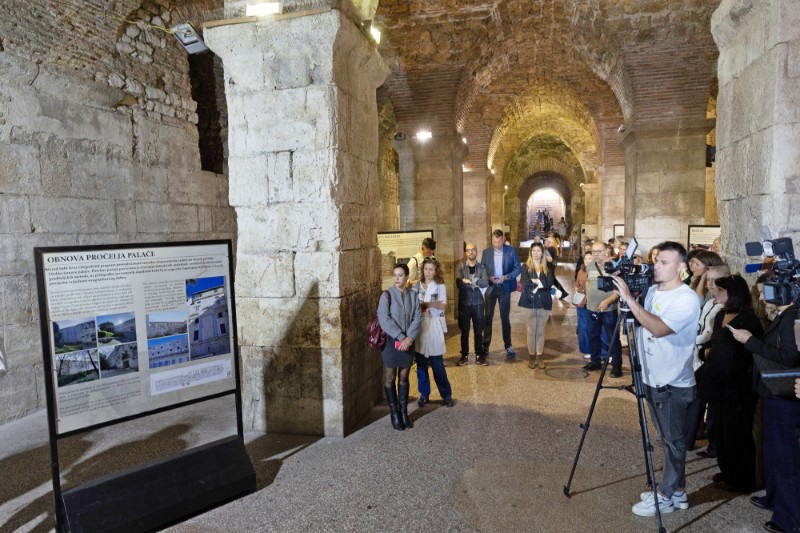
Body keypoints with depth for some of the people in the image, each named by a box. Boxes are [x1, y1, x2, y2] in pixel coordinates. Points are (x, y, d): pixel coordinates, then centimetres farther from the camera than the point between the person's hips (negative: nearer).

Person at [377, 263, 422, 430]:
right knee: (390, 378, 6)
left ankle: (404, 412, 22)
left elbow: (418, 318, -2)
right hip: (390, 341, -3)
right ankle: (394, 413, 17)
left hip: (408, 342, 3)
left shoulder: (413, 295, 3)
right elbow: (384, 319, -15)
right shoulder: (387, 295, -8)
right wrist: (401, 337, -18)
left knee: (404, 377, 12)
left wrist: (409, 337, -15)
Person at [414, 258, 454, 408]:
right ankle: (424, 394, 20)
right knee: (421, 363, 7)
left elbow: (443, 305, -11)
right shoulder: (417, 285, 8)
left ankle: (446, 395, 13)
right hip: (419, 325, 3)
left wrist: (426, 303, -19)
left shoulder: (440, 286, 1)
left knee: (437, 364, 0)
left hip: (434, 325, -2)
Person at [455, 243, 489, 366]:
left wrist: (468, 281, -22)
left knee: (478, 331, 7)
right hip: (464, 303, -1)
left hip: (478, 303, 1)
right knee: (464, 331, 7)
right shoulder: (460, 266, -1)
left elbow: (485, 283, -13)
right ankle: (464, 355, 18)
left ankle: (479, 355, 18)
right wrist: (475, 283, -16)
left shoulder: (481, 267, 3)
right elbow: (458, 283, -15)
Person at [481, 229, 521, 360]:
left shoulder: (511, 250, -4)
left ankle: (508, 346, 17)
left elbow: (517, 268, -3)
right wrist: (489, 277, -15)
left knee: (505, 318, 6)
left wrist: (506, 277, -18)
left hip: (504, 287, -1)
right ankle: (485, 346, 15)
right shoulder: (486, 252, 2)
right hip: (490, 287, 1)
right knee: (488, 317, 6)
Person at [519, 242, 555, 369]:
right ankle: (531, 357, 12)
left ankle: (540, 357, 12)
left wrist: (534, 282, -13)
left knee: (541, 331, 6)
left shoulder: (547, 267, 8)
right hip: (530, 301, -1)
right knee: (531, 330, 3)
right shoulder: (526, 266, 4)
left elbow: (550, 282, -9)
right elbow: (525, 282, -12)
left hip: (544, 302, 1)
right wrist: (540, 283, -12)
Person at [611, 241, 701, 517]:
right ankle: (676, 489, 34)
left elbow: (659, 329, -33)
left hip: (673, 385, -8)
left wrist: (629, 299, -31)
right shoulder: (652, 290, 5)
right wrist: (625, 298, 0)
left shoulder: (687, 299, -19)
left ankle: (666, 496, 21)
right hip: (651, 379, 8)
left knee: (673, 441, 7)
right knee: (668, 439, 19)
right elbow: (640, 323, 15)